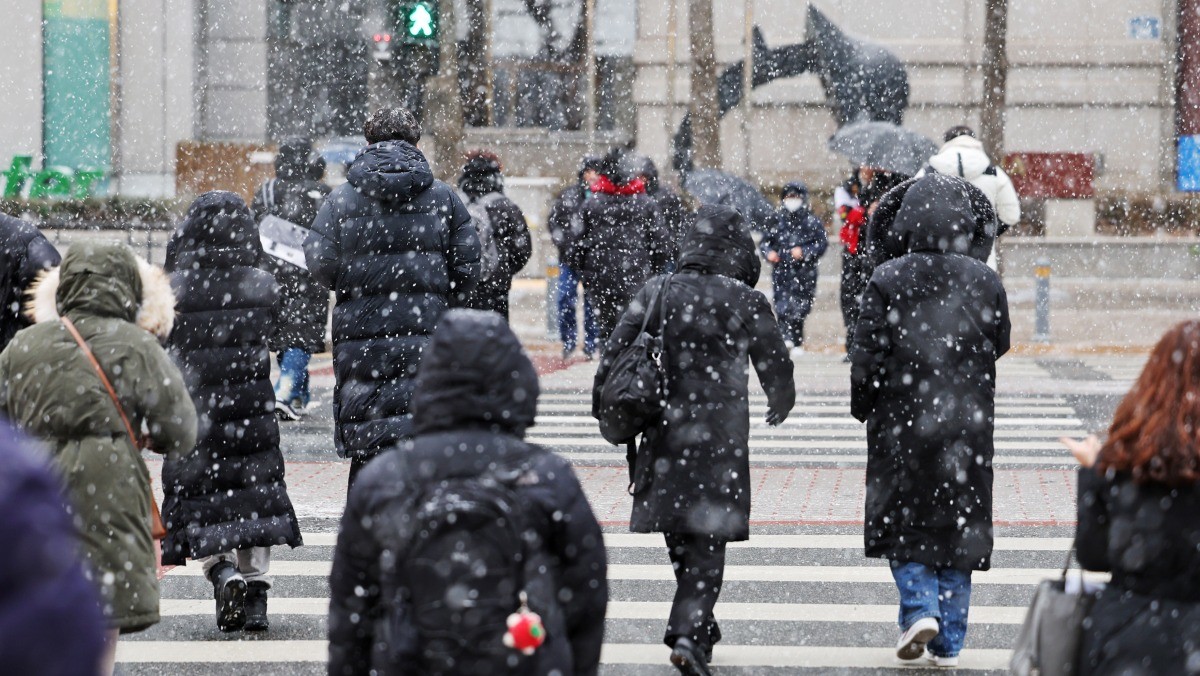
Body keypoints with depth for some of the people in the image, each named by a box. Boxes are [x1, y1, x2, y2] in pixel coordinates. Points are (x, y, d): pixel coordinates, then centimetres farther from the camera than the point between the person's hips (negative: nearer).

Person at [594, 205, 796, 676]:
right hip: (720, 435, -3)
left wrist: (603, 409, 14)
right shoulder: (745, 301, -7)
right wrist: (780, 404, 24)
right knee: (707, 539, 0)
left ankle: (697, 627, 29)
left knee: (678, 536, 17)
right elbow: (776, 364, 2)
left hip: (664, 430, 3)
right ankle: (689, 632, -15)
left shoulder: (656, 292, 0)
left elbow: (615, 353, 0)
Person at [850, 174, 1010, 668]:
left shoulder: (887, 281, -11)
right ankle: (949, 643, 11)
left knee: (901, 521, 14)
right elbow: (1000, 345, 7)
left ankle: (920, 609, -6)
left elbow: (867, 358, -8)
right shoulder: (985, 282, -3)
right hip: (967, 424, 2)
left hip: (903, 423, -2)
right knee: (959, 526, 9)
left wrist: (863, 407, 6)